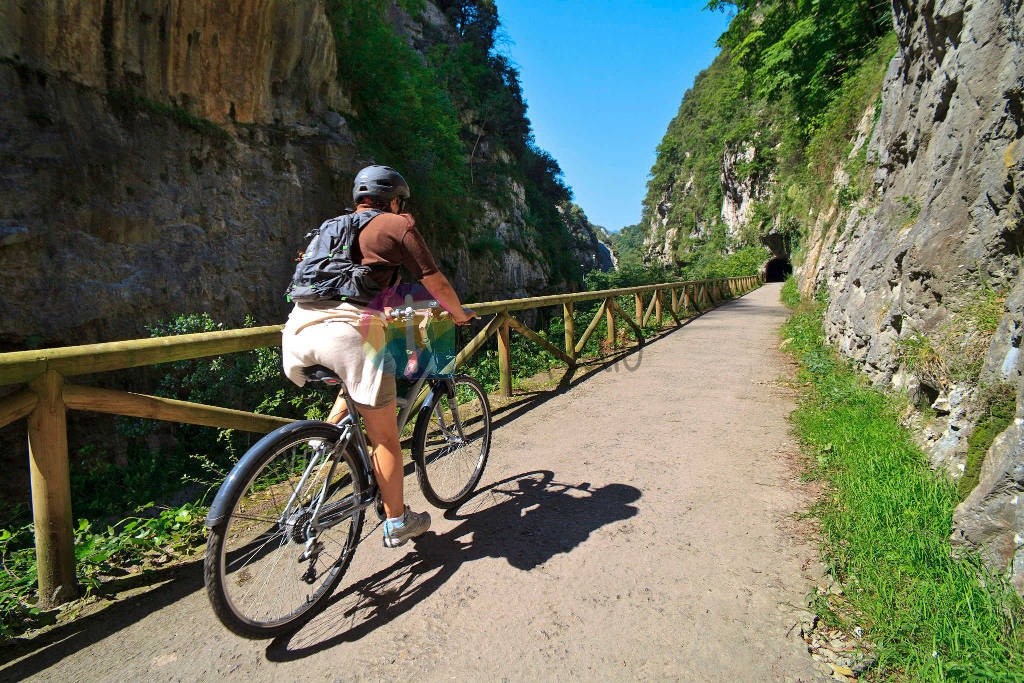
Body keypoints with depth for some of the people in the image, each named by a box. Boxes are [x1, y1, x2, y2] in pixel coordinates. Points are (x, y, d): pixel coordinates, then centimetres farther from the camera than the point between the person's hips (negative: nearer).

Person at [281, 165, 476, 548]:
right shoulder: (398, 224, 12)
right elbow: (436, 284, 10)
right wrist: (459, 314, 28)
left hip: (298, 331, 7)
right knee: (384, 437, 9)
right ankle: (397, 523, 22)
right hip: (348, 330, -6)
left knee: (352, 389, 36)